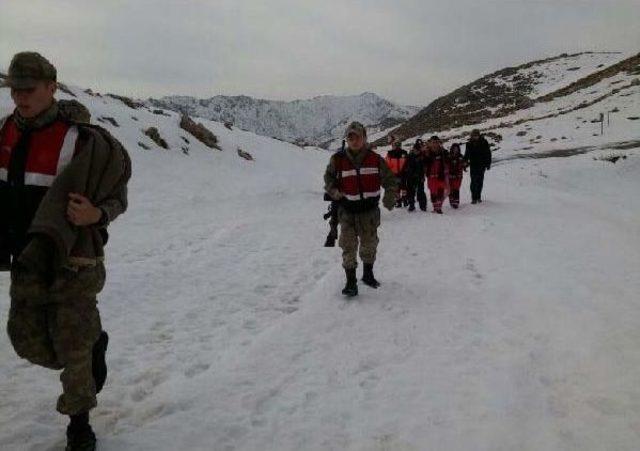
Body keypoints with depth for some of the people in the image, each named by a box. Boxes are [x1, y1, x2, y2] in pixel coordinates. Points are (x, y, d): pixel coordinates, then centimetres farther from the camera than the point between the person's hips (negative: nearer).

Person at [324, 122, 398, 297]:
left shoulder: (375, 159, -5)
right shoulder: (338, 159, -6)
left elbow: (390, 179, 3)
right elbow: (328, 177, 11)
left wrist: (390, 198, -12)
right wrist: (333, 191, -7)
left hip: (370, 210, 1)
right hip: (347, 210, -1)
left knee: (369, 245, 15)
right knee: (349, 246, -5)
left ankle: (368, 274, 37)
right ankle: (351, 282, 4)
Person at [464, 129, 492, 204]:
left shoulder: (484, 142, -1)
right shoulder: (469, 143, 1)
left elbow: (488, 153, 4)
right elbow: (466, 154, 8)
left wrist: (488, 163, 1)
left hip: (482, 165, 1)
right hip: (473, 165, -1)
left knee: (480, 181, 8)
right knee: (474, 181, -7)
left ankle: (478, 197, 21)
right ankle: (474, 198, -6)